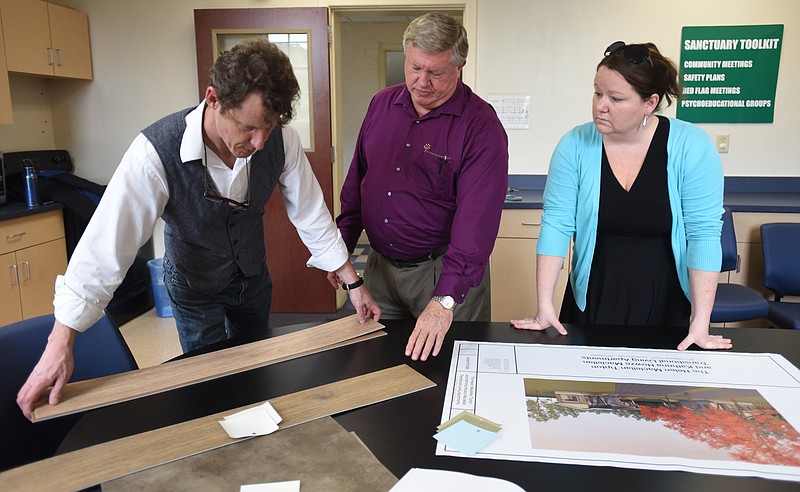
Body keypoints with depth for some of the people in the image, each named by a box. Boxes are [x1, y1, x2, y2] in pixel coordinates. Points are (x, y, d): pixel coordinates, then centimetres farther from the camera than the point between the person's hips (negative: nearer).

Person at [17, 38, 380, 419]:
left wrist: (353, 283, -11)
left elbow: (311, 214, -15)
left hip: (253, 278, 4)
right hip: (194, 287, -3)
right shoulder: (156, 151, -36)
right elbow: (107, 244, -34)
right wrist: (60, 344, -32)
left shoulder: (281, 139, -26)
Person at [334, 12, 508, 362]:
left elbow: (476, 219, -25)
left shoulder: (481, 126, -16)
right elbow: (357, 179, 11)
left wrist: (445, 300, -32)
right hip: (379, 266, 5)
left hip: (442, 270, -4)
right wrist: (342, 246, 8)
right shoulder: (382, 104, 2)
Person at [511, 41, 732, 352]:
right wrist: (545, 306, -17)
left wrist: (701, 323, -18)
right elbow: (556, 223, -12)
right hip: (594, 300, 1)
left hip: (668, 302, 0)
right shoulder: (575, 145, -9)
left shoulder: (691, 146, -12)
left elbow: (703, 232, -14)